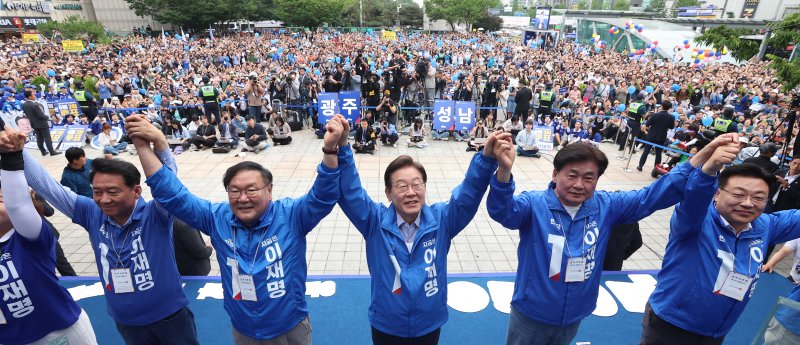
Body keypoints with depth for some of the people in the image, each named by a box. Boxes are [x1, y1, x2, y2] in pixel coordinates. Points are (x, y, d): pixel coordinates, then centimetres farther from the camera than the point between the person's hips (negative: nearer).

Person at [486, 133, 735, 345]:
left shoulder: (606, 206, -7)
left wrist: (701, 160, -20)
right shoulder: (534, 204, -21)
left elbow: (652, 196, -7)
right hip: (531, 315, -4)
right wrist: (504, 171, -60)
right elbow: (502, 210, -39)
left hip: (574, 317, 4)